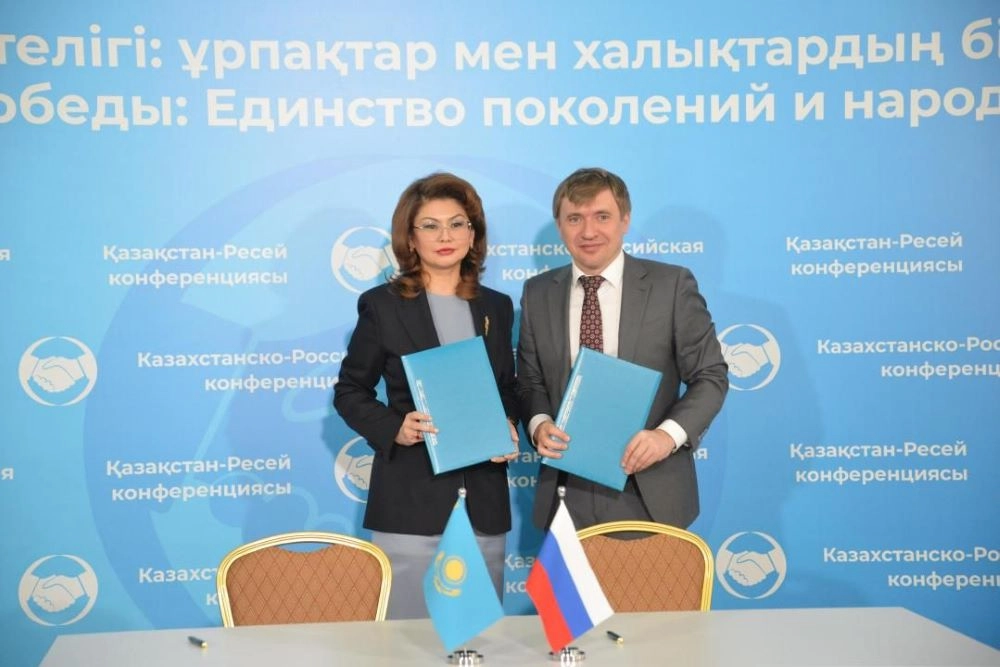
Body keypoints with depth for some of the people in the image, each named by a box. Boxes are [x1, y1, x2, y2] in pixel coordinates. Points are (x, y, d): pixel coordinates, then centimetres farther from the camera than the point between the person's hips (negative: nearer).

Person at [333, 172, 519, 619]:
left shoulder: (497, 307, 11)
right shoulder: (383, 305, -1)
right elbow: (349, 391, 2)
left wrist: (509, 427, -2)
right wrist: (394, 428, -15)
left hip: (484, 500, 4)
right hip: (410, 499, -3)